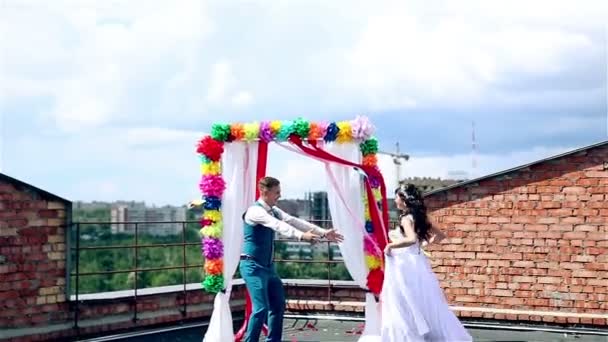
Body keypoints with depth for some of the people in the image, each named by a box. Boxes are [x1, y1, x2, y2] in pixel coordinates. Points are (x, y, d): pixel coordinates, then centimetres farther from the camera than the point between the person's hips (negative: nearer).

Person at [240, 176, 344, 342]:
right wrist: (302, 236, -48)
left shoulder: (273, 211, 8)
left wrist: (323, 232, -4)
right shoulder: (255, 211, -19)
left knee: (278, 305, 12)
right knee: (261, 308, -15)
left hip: (268, 266, 9)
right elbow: (278, 225, -34)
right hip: (253, 266, -9)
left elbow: (294, 221, 3)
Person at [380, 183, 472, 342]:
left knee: (405, 308, -3)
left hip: (406, 266, -9)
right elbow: (440, 235, 19)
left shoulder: (406, 217, -13)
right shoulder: (418, 217, 11)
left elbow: (411, 239, -31)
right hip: (416, 262, 9)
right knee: (424, 305, 12)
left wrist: (390, 245, -20)